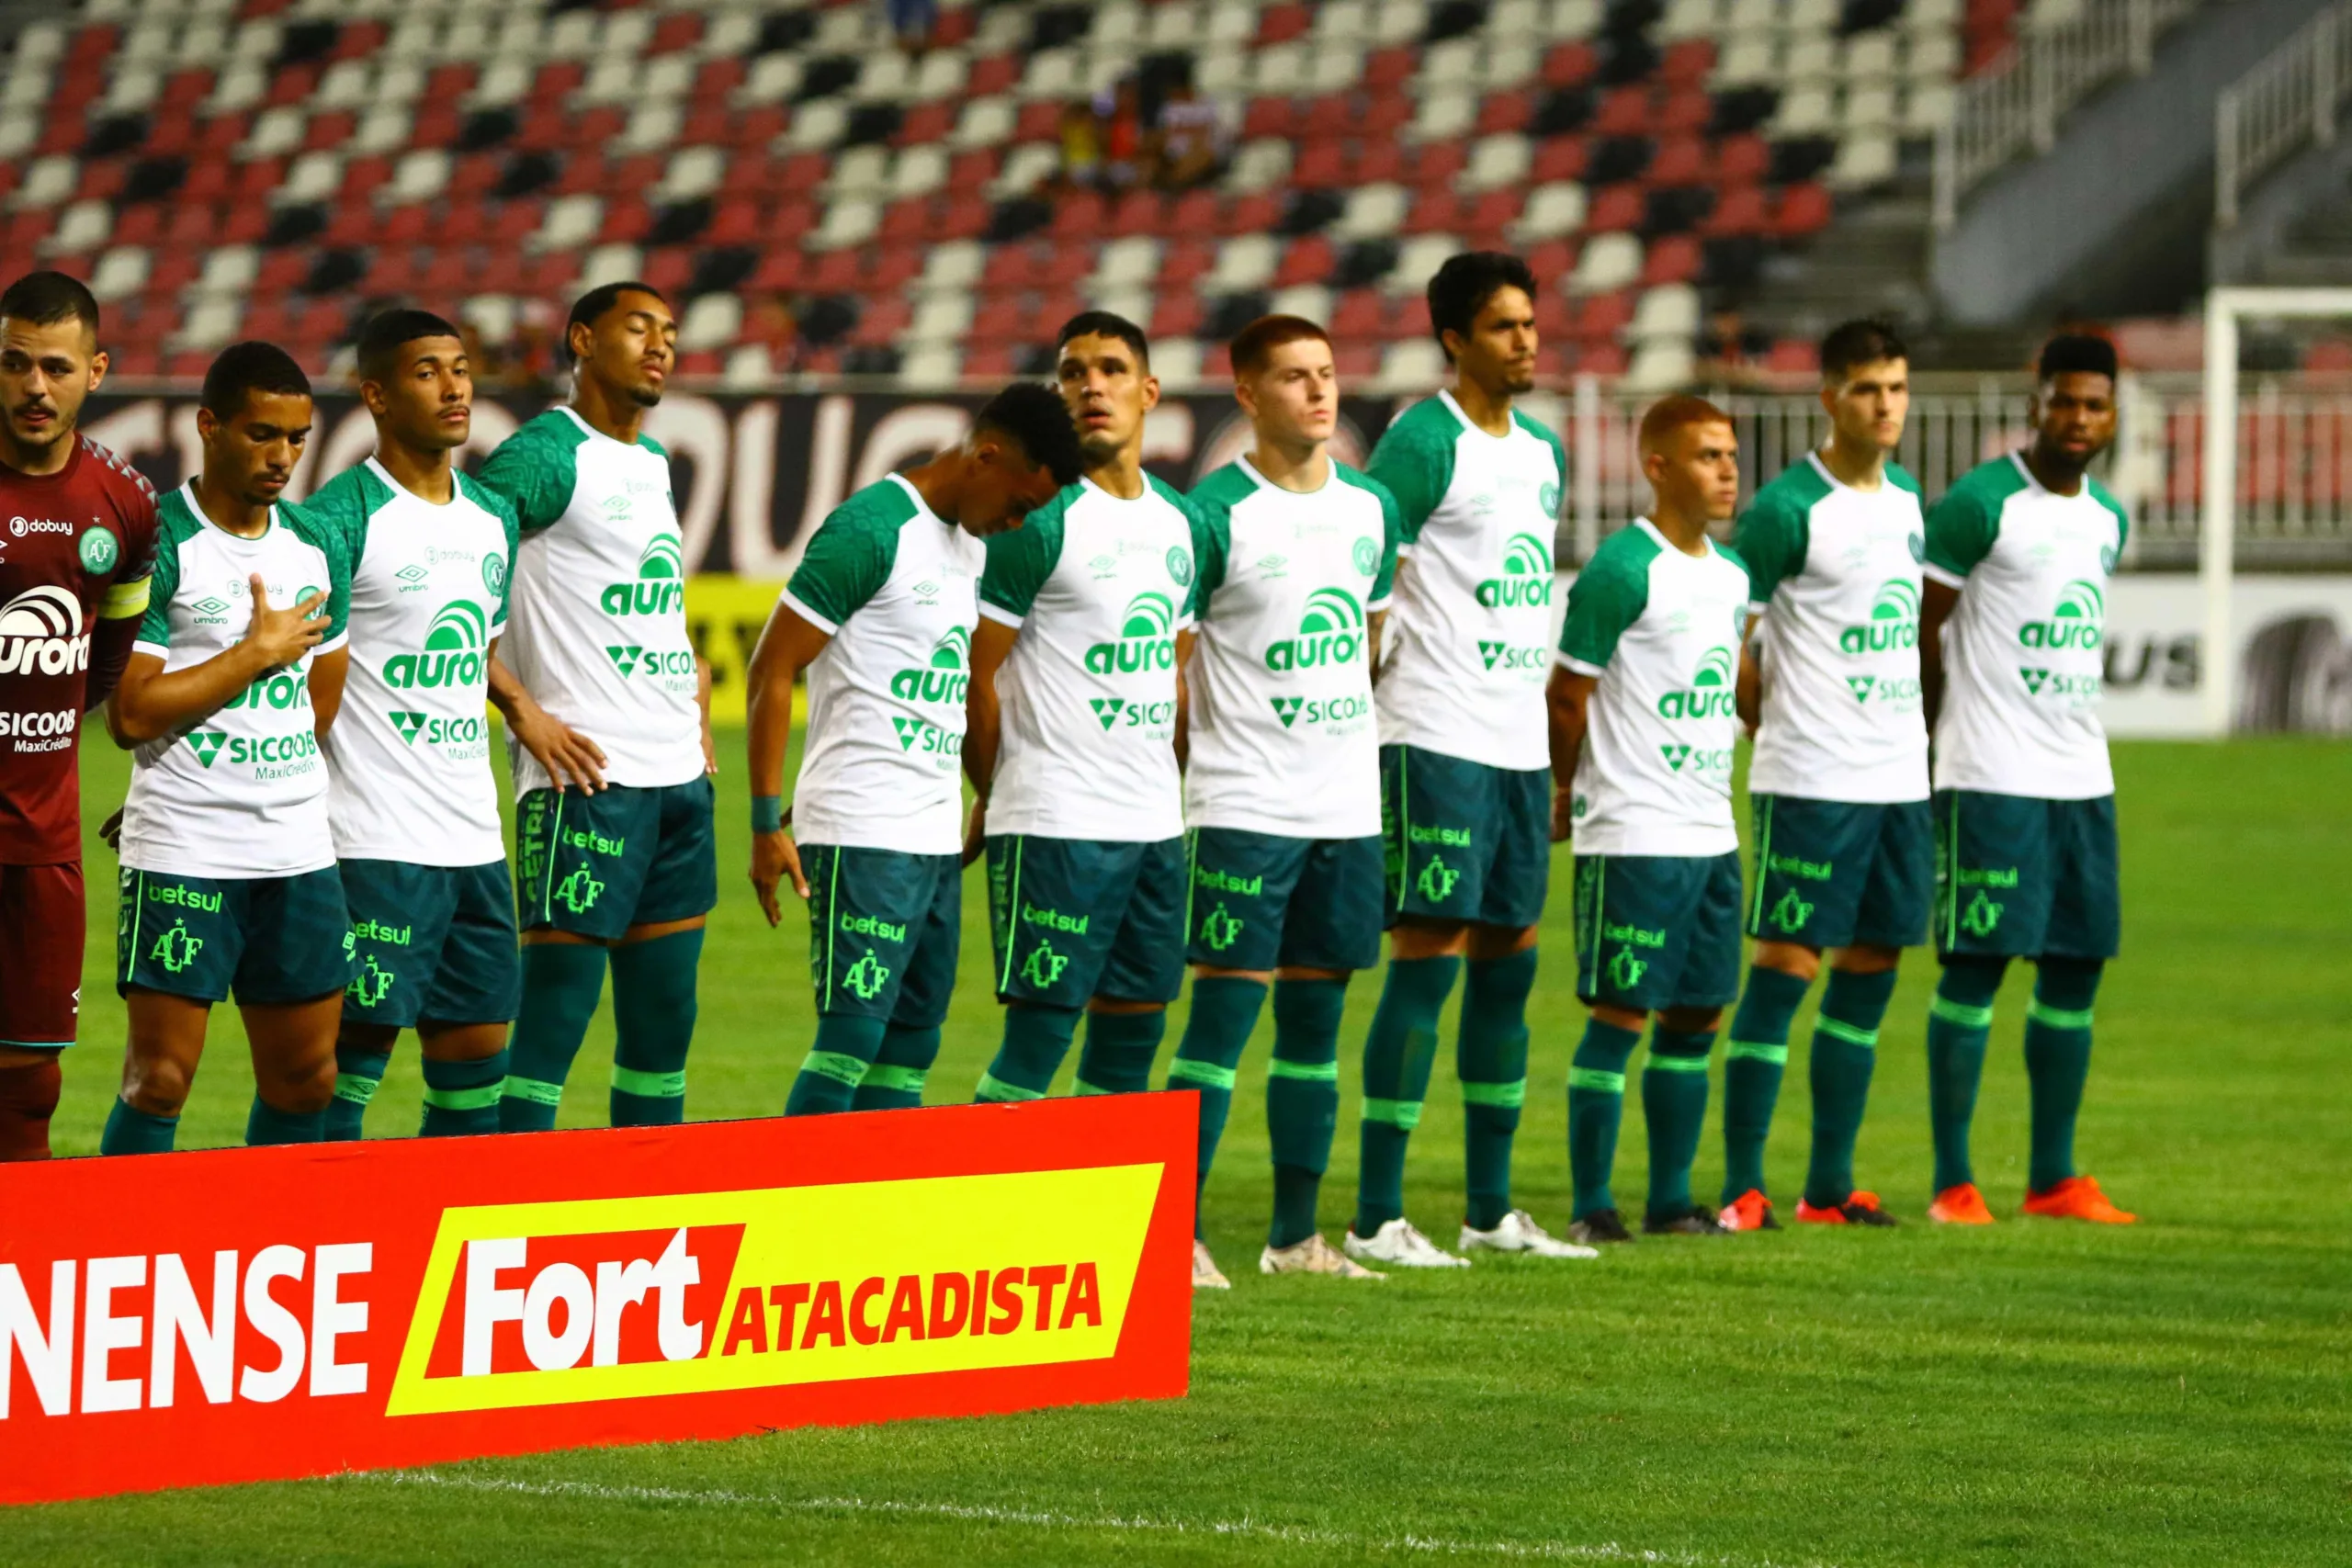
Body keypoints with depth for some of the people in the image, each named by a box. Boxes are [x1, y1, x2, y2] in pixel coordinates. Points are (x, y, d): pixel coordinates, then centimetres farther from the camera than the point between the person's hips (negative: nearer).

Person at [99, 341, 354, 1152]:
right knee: (159, 1078, -8)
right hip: (179, 859, -6)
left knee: (305, 1078, 8)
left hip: (299, 852, 6)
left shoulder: (319, 549, 11)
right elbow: (131, 713, -15)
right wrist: (259, 653, -11)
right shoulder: (159, 543, -8)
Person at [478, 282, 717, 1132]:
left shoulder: (654, 462, 18)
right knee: (555, 1011, -9)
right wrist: (522, 710, -16)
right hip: (589, 775, -8)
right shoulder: (546, 455, -8)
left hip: (680, 776, 8)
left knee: (664, 1018, 9)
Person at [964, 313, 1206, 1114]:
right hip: (1057, 827, -7)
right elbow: (975, 672, -7)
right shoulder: (1043, 521, -9)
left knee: (1133, 1031, 7)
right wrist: (994, 796, 1)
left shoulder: (1179, 521, 13)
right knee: (1038, 1033, -8)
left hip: (1156, 827, 7)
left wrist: (1165, 782, 15)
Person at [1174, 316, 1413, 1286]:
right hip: (1244, 806, -6)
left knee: (1315, 1016, 9)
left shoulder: (1370, 506, 10)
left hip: (1348, 806, 6)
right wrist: (1200, 758, -8)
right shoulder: (1215, 514, -9)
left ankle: (1296, 1236, 16)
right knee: (1225, 1011, -9)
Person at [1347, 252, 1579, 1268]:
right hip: (1439, 740, -8)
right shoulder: (1424, 442, -9)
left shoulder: (1543, 451, 16)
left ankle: (1491, 1209, 17)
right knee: (1428, 957, -9)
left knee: (1508, 960, 10)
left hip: (1521, 742, 8)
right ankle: (1376, 1218, -6)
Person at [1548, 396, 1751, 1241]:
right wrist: (1571, 793, 2)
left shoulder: (1731, 576, 13)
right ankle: (1591, 1207, -1)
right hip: (1634, 838, -8)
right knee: (1620, 1015, -6)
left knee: (1695, 1017, 9)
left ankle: (1671, 1201, 17)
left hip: (1710, 833, 8)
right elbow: (1568, 697, -8)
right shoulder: (1623, 569, -12)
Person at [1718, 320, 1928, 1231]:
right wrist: (1779, 728, -4)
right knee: (1786, 966, -8)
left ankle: (1830, 1185, 14)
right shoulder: (1788, 508, -10)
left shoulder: (1907, 499, 13)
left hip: (1901, 774, 7)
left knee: (1871, 967, 8)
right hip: (1813, 781, -7)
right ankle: (1742, 1186, -5)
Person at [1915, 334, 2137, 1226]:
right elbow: (1920, 628, -6)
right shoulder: (1980, 505, -8)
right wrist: (1938, 748, 0)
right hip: (1991, 777, -7)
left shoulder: (2107, 520, 14)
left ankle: (2055, 1178, 13)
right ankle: (1952, 1181, -3)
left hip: (2082, 775, 7)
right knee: (1974, 967, -7)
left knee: (2076, 970, 6)